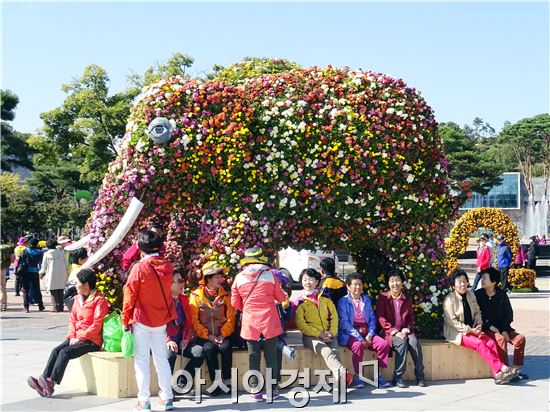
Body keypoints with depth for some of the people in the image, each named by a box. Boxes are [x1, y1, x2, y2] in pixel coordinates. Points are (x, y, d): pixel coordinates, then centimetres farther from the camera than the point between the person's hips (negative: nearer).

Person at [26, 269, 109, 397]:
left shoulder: (99, 300, -10)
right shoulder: (78, 298, 16)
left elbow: (96, 325, -16)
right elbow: (72, 319, 14)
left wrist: (80, 338, -16)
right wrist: (72, 337, -3)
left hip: (91, 340, -7)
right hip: (77, 338, 7)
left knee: (65, 352, -25)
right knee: (56, 350, -16)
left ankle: (51, 384, -29)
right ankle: (43, 380, -25)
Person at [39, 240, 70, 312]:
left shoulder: (46, 254, -3)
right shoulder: (61, 252, 2)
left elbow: (44, 265, 3)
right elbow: (66, 263, 6)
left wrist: (41, 273, 19)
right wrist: (67, 271, 20)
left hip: (52, 275, -2)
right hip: (61, 275, 2)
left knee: (54, 292, 2)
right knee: (60, 292, 9)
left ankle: (57, 307, -4)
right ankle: (61, 306, 8)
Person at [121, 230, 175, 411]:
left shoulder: (139, 268, -15)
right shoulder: (168, 267, -3)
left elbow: (129, 296, -11)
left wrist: (125, 320, -2)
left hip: (141, 321, -4)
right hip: (161, 321, 4)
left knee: (141, 361, 3)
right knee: (161, 359, 14)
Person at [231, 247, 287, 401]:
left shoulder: (239, 277, 0)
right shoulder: (270, 274, -2)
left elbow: (235, 303, 5)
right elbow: (281, 297, 5)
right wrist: (284, 295, 27)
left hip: (250, 324, 1)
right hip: (269, 323, -1)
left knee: (253, 357, 8)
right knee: (271, 357, 8)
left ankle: (255, 390, 5)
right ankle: (272, 390, 12)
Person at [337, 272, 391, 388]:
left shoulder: (367, 300, 18)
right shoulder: (343, 301, 1)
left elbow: (372, 319, 12)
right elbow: (344, 323, -9)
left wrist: (369, 335, -7)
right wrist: (359, 338, -18)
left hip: (367, 333, 5)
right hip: (350, 334, -5)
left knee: (384, 344, -20)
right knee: (358, 345, -36)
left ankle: (379, 376, -12)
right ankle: (358, 377, -24)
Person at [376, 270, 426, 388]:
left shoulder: (407, 299, 16)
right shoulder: (383, 297, 3)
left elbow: (411, 317, 16)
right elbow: (381, 318, -4)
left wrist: (406, 329, -5)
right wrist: (394, 331, -15)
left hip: (404, 331, 4)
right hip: (390, 332, -3)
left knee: (414, 342, -28)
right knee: (401, 342, -33)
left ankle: (420, 376, -20)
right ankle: (397, 378, -26)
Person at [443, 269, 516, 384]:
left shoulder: (471, 295, 11)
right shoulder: (449, 299, -9)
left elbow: (477, 312, 20)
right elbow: (452, 321, -14)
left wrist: (478, 323, -3)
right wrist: (470, 330, -18)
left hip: (472, 329, 6)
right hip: (456, 333, -6)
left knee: (491, 342, -20)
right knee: (479, 344, -30)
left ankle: (498, 374, -28)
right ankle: (501, 368, -34)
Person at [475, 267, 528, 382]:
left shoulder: (502, 294, 5)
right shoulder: (478, 295, -2)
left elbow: (509, 314, 7)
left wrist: (504, 330, -6)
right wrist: (490, 326, -15)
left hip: (502, 328, 4)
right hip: (486, 329, -4)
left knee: (520, 338, -16)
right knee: (501, 339, -31)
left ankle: (515, 369, -11)